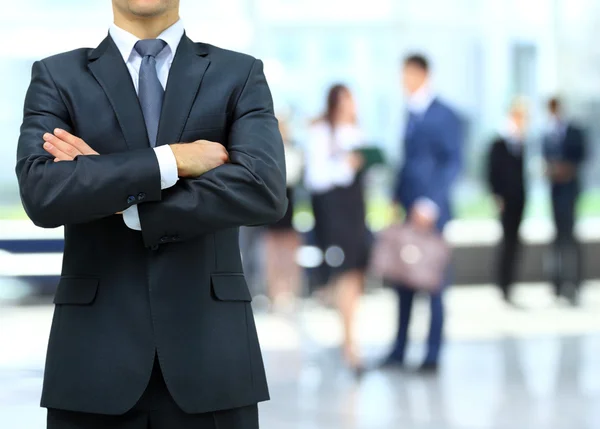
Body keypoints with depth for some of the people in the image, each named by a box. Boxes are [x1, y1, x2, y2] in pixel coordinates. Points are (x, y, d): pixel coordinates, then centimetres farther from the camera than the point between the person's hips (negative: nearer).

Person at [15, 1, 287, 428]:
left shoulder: (240, 76, 6)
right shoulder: (57, 77, 6)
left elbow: (264, 191, -12)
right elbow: (41, 193, -12)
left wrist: (117, 195, -11)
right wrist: (171, 161, -13)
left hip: (210, 352, 0)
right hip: (96, 356, 0)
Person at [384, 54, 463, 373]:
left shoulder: (445, 116, -8)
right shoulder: (411, 115, 14)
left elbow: (453, 163, -12)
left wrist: (430, 204, -18)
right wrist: (398, 199, 11)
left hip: (431, 212, -7)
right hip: (408, 212, 7)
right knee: (404, 281, 9)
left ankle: (433, 355, 6)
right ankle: (399, 350, 15)